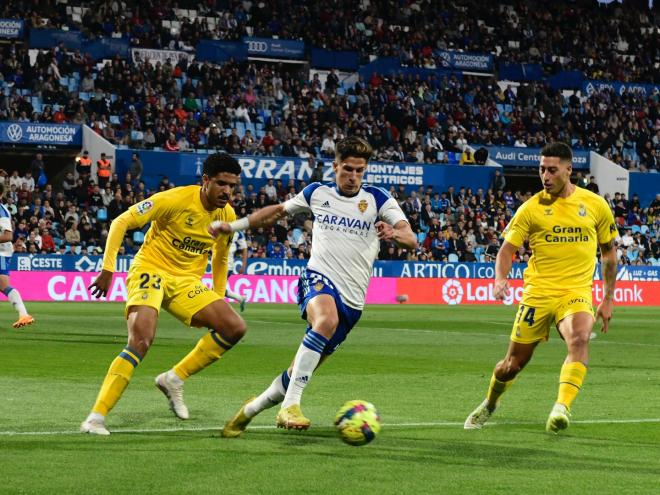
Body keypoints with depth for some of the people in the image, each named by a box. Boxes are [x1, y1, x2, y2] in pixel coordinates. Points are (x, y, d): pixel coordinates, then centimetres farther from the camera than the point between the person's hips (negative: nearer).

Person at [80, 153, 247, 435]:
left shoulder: (227, 216, 2)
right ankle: (96, 417, -24)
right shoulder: (175, 200, -17)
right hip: (150, 270, -6)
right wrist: (108, 269, -17)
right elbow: (121, 222, -13)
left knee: (235, 328, -8)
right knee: (141, 340, -29)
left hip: (187, 282, 6)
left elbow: (220, 258, 22)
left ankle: (174, 380, 5)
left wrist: (218, 300, 20)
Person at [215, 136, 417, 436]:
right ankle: (290, 405, -41)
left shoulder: (378, 200, 5)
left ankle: (249, 411, 27)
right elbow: (278, 211, 27)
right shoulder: (317, 193, 11)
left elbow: (411, 241, -5)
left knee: (302, 371, 3)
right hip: (319, 277, -1)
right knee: (327, 319, -38)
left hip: (352, 298, 1)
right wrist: (233, 226, 23)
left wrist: (395, 233, -29)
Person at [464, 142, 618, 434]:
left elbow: (609, 253, 14)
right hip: (538, 292, 0)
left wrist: (608, 300, 13)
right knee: (514, 363, 6)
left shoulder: (595, 205, 3)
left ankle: (561, 408, -41)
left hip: (576, 292, 0)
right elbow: (507, 249, 2)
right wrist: (500, 279, -19)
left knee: (579, 339, -32)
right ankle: (489, 405, 36)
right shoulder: (531, 208, 1)